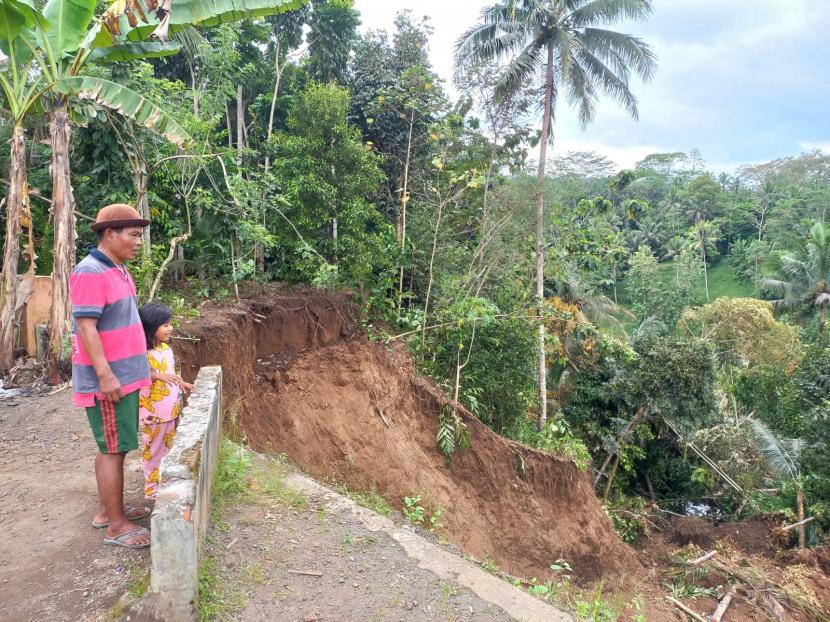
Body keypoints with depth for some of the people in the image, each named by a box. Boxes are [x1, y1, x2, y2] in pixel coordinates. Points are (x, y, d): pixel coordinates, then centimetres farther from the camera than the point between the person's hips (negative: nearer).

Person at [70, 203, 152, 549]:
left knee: (113, 447, 17)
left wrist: (134, 369, 22)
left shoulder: (117, 270, 12)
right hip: (108, 380, -9)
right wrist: (106, 375, -23)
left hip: (125, 375, 9)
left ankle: (107, 509, 30)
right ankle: (116, 526, 8)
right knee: (113, 450, -2)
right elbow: (86, 328, -22)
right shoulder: (90, 273, -17)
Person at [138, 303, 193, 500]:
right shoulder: (144, 352, -19)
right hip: (153, 411, -8)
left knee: (167, 448, 18)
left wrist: (182, 384, 11)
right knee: (152, 450, 5)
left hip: (171, 409, 8)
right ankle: (152, 488, 17)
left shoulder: (166, 347, 7)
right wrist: (159, 376, -40)